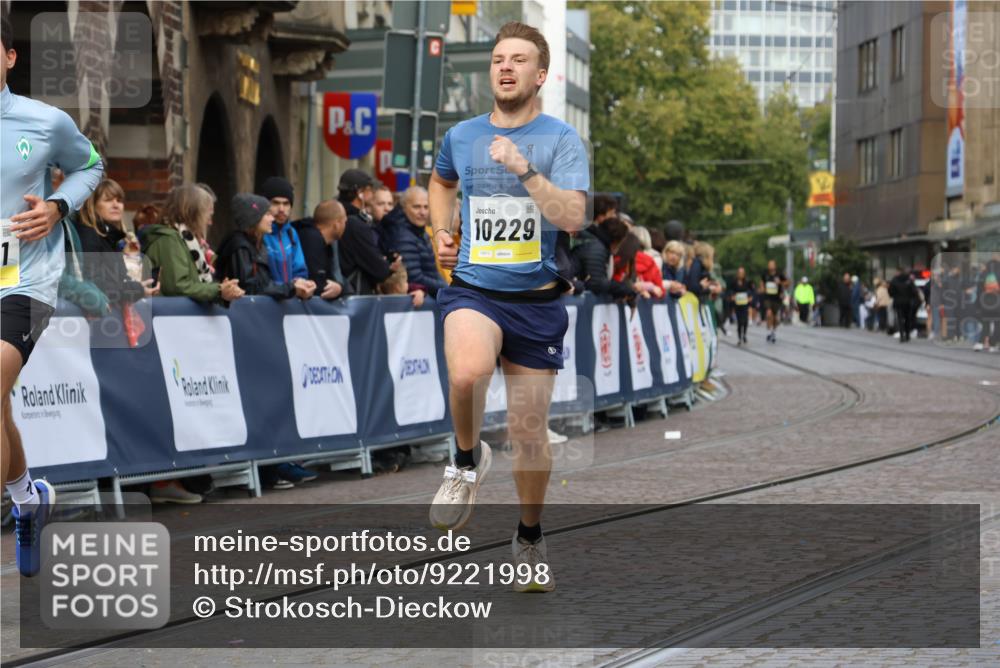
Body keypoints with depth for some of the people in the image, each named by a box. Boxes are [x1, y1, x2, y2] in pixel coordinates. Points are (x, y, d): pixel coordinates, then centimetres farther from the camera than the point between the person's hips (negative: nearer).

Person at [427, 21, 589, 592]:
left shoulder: (561, 139, -3)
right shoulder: (461, 137, 8)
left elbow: (573, 218, -17)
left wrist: (525, 170, -26)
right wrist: (442, 231, 17)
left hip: (537, 300, -1)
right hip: (473, 290, 1)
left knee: (530, 431, 5)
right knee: (467, 372, -33)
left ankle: (531, 539, 28)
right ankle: (468, 461, -4)